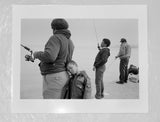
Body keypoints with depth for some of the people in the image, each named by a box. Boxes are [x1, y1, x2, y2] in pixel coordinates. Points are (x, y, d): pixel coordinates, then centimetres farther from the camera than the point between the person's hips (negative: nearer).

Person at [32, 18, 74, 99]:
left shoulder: (56, 38, -14)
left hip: (54, 78, -9)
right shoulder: (69, 42, 14)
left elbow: (49, 56, -29)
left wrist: (37, 54, -9)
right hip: (62, 76, 9)